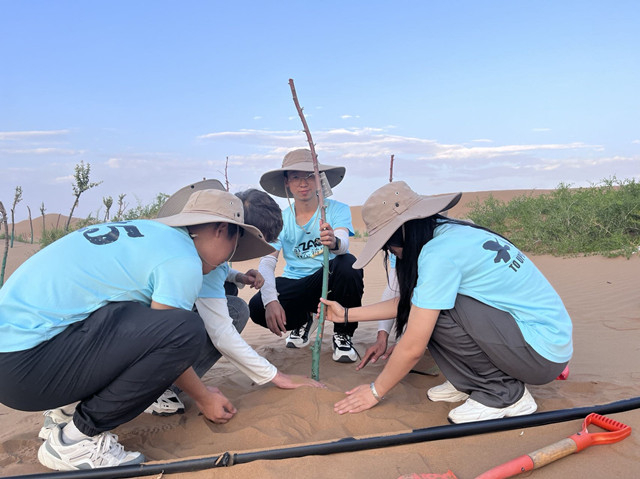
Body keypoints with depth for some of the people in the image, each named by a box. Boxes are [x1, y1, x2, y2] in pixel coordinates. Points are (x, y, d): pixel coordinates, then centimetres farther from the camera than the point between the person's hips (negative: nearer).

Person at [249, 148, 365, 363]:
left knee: (348, 264, -35)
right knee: (257, 308, -25)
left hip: (329, 280, -2)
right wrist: (270, 300, -30)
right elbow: (267, 262, -12)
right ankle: (304, 320, 12)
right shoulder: (280, 219, -2)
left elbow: (344, 243, -27)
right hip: (296, 283, 2)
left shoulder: (337, 209, -7)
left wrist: (334, 242, -53)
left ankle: (343, 334, -8)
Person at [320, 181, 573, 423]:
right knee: (424, 311, 1)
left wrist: (375, 391, -4)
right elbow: (409, 303, 13)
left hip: (545, 352, -9)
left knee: (436, 309, -22)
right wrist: (347, 314, 15)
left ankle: (506, 393, -5)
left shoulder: (440, 253, -25)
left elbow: (412, 347, -20)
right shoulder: (449, 233, 4)